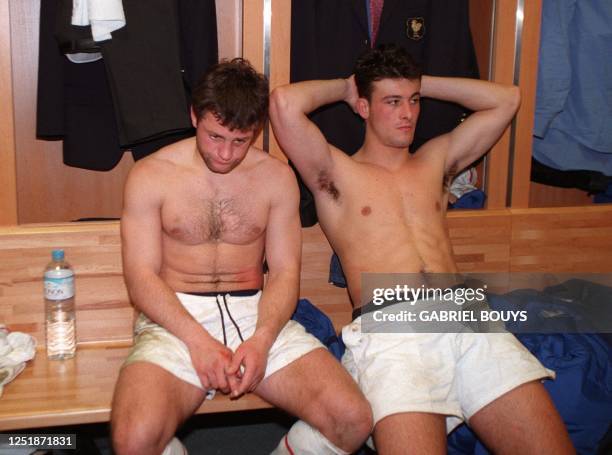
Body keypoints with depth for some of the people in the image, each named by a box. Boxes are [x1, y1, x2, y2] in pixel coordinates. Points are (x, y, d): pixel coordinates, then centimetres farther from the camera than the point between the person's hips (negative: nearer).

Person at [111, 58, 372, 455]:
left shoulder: (276, 176, 8)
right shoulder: (151, 175, 1)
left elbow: (285, 271, 4)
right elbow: (141, 276, -5)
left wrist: (261, 339, -15)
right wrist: (198, 340, -19)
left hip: (258, 314, 2)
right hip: (176, 318, -2)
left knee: (353, 421, -20)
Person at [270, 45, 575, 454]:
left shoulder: (435, 161, 27)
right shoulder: (337, 173, 14)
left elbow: (506, 100, 28)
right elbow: (285, 104, 0)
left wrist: (422, 83, 28)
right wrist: (344, 87, 19)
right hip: (388, 330, -4)